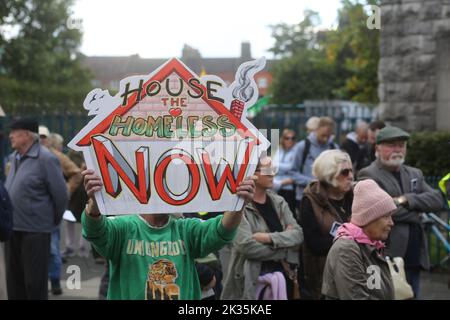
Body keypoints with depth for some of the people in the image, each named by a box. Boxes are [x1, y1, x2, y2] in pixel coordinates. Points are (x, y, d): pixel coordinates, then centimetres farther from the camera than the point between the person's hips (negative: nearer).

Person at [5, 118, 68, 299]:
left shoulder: (45, 159, -13)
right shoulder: (15, 157, 10)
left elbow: (60, 194, -12)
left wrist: (53, 220, -2)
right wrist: (9, 220, 16)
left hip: (35, 230, -8)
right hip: (14, 229, 8)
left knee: (35, 282, 0)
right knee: (14, 279, 15)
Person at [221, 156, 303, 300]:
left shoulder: (279, 202, 9)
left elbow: (298, 234, -1)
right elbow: (246, 245, -22)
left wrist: (270, 238, -18)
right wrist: (284, 240, -10)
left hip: (284, 276, 6)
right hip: (252, 280, -5)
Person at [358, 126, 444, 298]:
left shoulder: (414, 174, 16)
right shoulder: (368, 175, -7)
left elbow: (437, 200, 4)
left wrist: (406, 199, -12)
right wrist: (415, 213, -7)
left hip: (415, 258, 7)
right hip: (387, 258, -7)